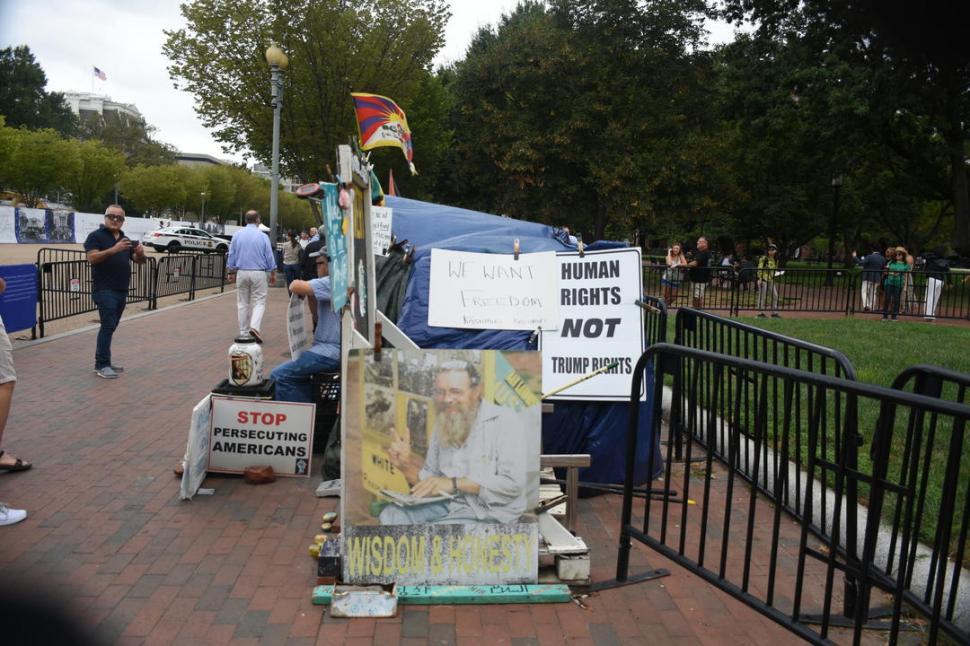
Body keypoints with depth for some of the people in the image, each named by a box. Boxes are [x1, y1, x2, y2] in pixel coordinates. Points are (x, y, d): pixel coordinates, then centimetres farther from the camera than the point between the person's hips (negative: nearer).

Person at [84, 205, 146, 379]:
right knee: (108, 326, -12)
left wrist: (140, 253, -8)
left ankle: (101, 363, 16)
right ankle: (102, 365, -8)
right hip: (104, 290, -7)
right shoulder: (96, 236, -3)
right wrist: (113, 250, -30)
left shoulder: (125, 239, 18)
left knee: (110, 327, 10)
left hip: (122, 291, 7)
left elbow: (139, 261, 16)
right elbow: (92, 258, -17)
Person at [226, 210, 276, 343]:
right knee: (259, 301, 2)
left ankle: (244, 332, 12)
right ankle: (254, 327, -18)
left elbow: (231, 255, 8)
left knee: (243, 303, 9)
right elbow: (269, 256, -1)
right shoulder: (262, 236, -4)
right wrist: (273, 274, 9)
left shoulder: (237, 235, 3)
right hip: (258, 273, -3)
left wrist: (231, 272, 18)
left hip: (241, 273, 3)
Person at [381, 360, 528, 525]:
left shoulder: (503, 420, -11)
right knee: (390, 515, -11)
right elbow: (430, 480, 13)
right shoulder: (443, 425, 10)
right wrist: (406, 464, -8)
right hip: (447, 504, 7)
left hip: (489, 513, -6)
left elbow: (513, 482, -20)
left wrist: (454, 483, -22)